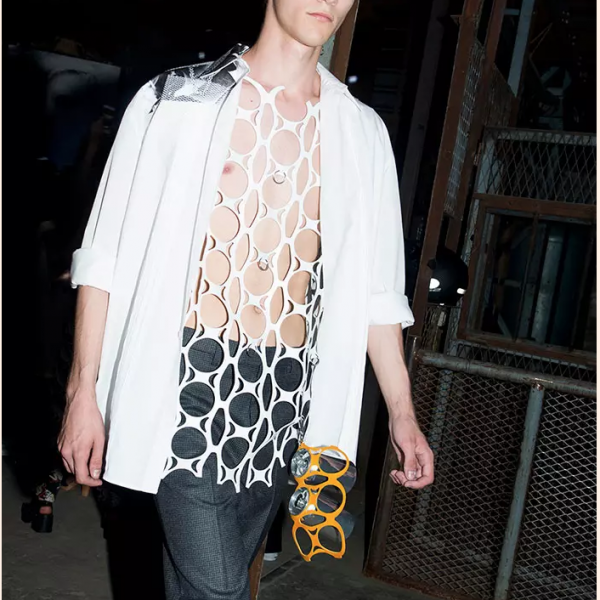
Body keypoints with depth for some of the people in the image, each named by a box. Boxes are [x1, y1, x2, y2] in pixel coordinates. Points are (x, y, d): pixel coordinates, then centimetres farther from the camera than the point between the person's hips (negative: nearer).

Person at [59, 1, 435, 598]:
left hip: (286, 391, 4)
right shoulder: (177, 99, 0)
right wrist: (83, 392, -5)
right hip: (192, 374, -3)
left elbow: (374, 286, 12)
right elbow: (107, 257, -1)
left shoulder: (361, 133, 9)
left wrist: (402, 411, 9)